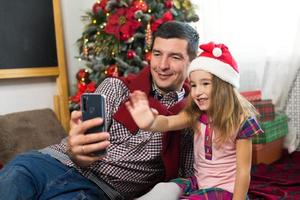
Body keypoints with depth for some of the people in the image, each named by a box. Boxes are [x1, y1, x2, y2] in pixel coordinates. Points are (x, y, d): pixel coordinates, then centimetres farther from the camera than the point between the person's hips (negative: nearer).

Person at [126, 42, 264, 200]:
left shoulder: (241, 121, -19)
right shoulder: (195, 114, -6)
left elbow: (243, 171, -15)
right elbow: (168, 122, -26)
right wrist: (150, 123, -49)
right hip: (198, 182, 5)